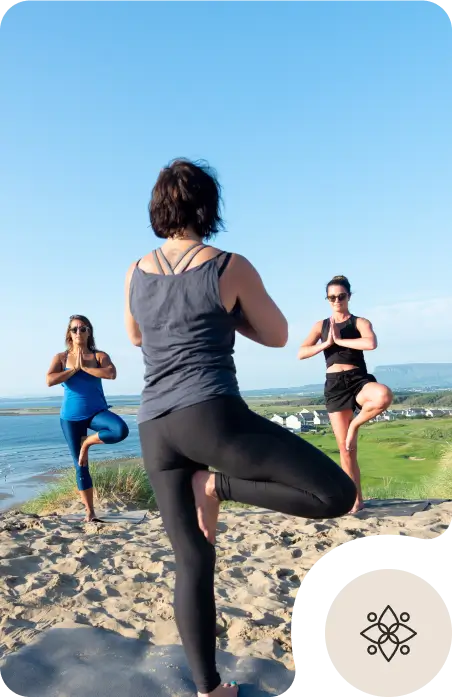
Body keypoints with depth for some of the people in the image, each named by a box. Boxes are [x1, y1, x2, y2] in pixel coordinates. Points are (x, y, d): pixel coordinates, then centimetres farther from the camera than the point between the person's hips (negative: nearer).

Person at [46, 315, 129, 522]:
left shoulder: (99, 356, 0)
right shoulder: (61, 357, 2)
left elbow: (111, 374, -20)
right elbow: (50, 380, -15)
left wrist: (84, 367, -15)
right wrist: (74, 368, -13)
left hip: (96, 412, 0)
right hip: (71, 417, 0)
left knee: (121, 430, -31)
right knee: (81, 466, 4)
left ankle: (88, 442, -2)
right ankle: (90, 512, 19)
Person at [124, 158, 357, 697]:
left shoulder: (135, 274, 12)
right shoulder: (230, 267, -1)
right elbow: (277, 335, 9)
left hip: (155, 430, 7)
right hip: (212, 416, -6)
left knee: (193, 561, 16)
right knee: (338, 495, -3)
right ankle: (219, 484, -6)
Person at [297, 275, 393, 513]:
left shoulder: (360, 322, 3)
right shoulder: (320, 325, 12)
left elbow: (371, 343, -19)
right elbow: (301, 353, 1)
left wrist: (339, 340, -12)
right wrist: (326, 343, -9)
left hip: (358, 380, -2)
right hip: (334, 385, 2)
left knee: (384, 395, -39)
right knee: (346, 448, 3)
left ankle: (356, 423, -9)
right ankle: (356, 499, 16)